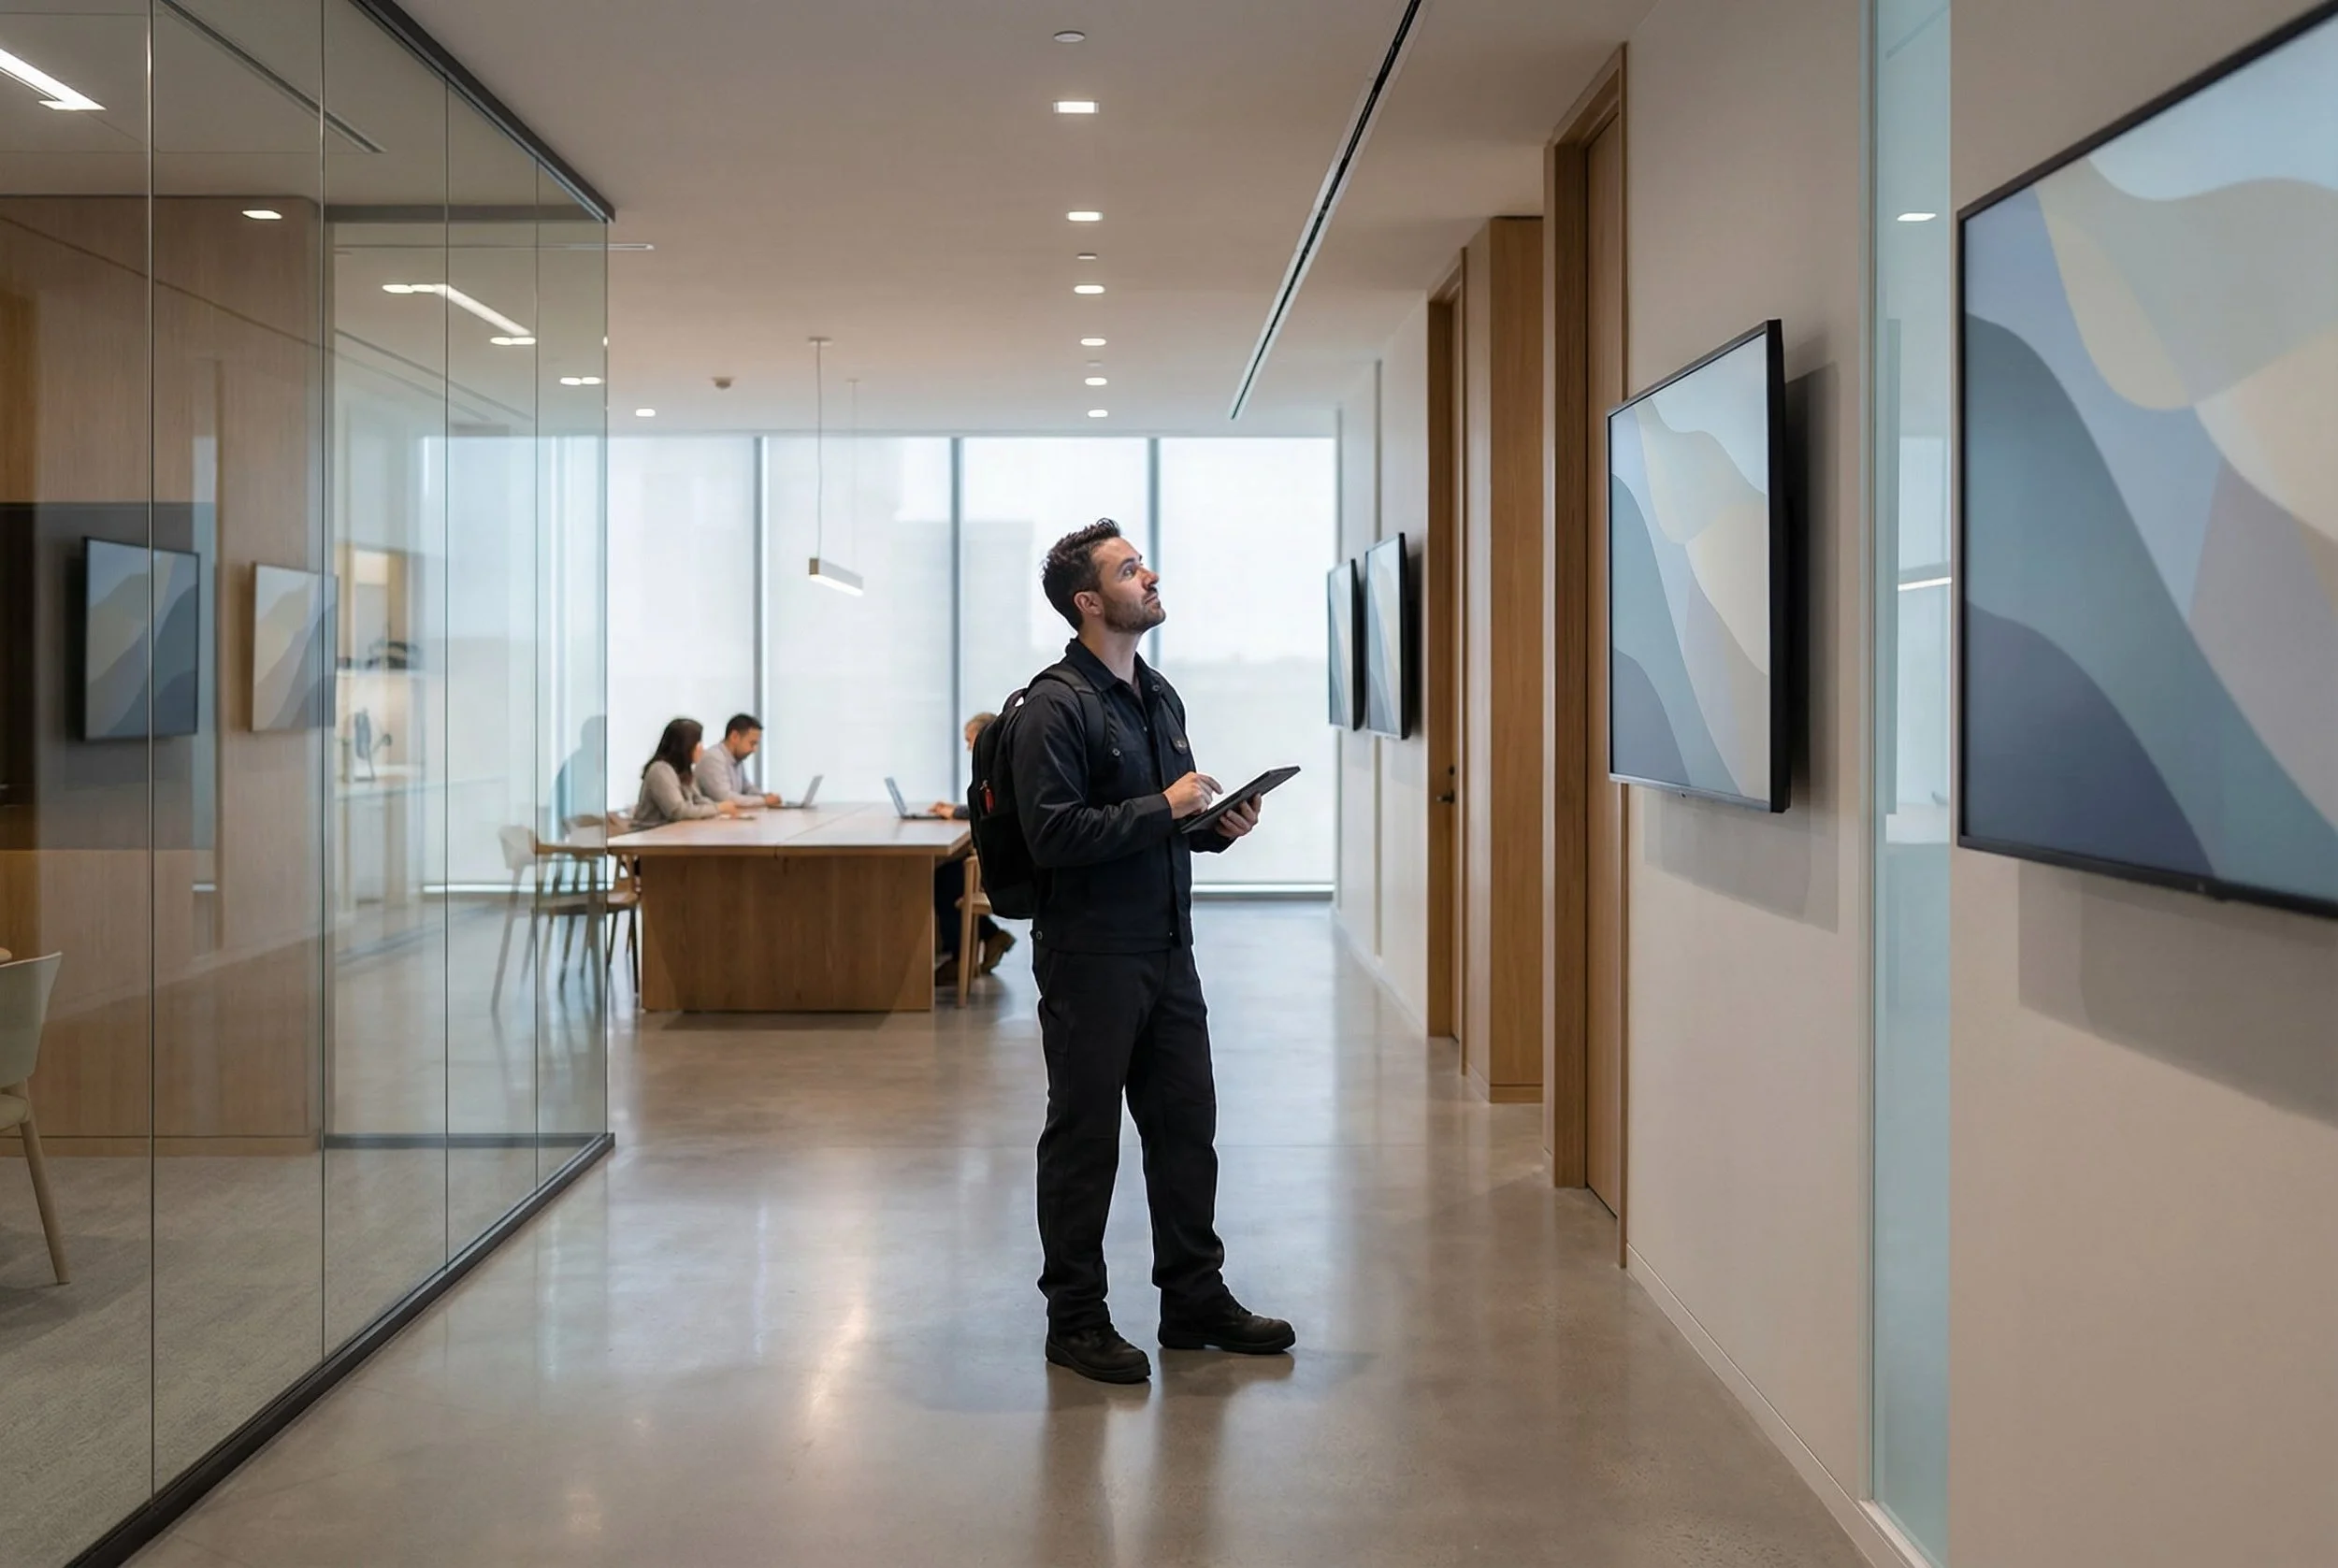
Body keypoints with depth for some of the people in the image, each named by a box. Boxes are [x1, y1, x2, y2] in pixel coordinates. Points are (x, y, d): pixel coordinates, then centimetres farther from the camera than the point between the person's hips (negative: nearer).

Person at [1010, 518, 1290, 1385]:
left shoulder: (1158, 696, 14)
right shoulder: (1055, 706, -13)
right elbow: (1054, 835, -23)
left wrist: (1218, 823, 4)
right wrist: (1166, 808, -19)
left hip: (1167, 952, 8)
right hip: (1090, 959, -8)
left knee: (1186, 1127, 14)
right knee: (1084, 1138, 3)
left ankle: (1195, 1298, 27)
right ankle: (1074, 1318, 16)